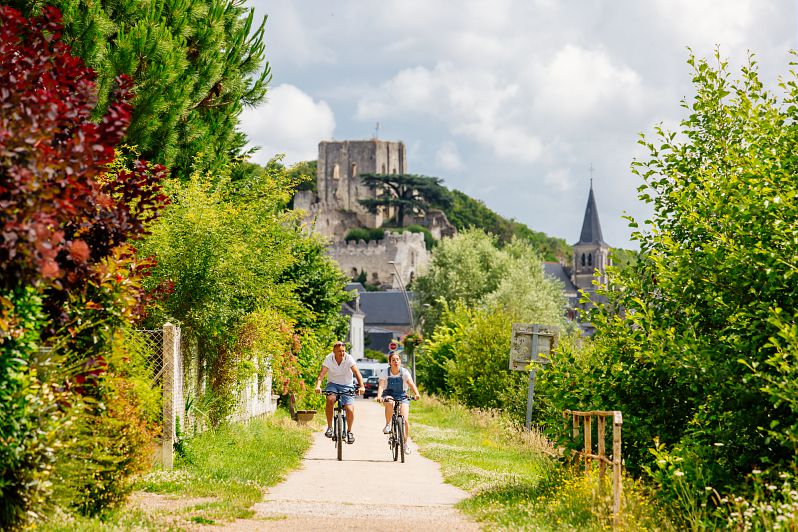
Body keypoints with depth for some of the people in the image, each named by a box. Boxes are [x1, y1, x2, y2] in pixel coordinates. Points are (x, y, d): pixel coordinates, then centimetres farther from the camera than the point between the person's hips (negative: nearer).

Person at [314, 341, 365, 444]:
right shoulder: (329, 359, -12)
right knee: (330, 399, -33)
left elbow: (357, 373, -24)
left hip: (347, 386, 0)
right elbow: (322, 373, -21)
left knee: (350, 409, -18)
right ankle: (329, 427, -20)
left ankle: (349, 431, 9)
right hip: (333, 384, 0)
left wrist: (361, 386, -40)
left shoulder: (348, 359, -14)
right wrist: (318, 386, -40)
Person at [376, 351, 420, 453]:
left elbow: (411, 384, -21)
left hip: (402, 396, 1)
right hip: (389, 395, -1)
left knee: (405, 420, -14)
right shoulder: (385, 372, -9)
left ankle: (405, 443, 3)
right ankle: (388, 425, -21)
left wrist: (416, 394, -40)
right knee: (390, 402, -39)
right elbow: (381, 385, -21)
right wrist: (379, 396, -41)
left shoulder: (404, 372, -8)